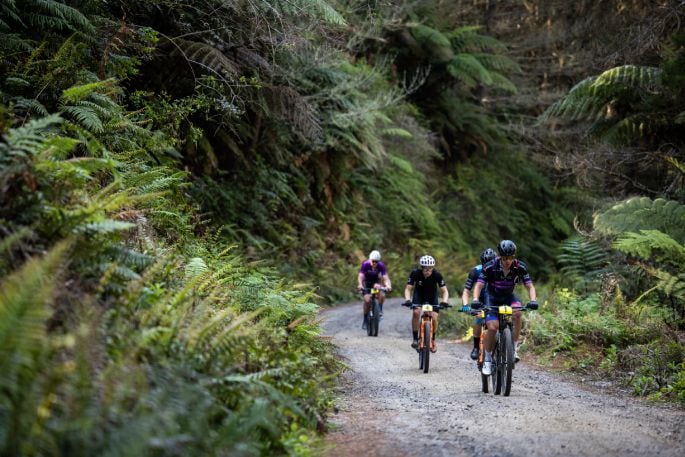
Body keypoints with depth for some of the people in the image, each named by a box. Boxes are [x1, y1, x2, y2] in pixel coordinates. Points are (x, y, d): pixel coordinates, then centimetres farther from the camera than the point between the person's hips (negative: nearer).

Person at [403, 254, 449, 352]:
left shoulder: (436, 274, -31)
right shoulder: (415, 273, -30)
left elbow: (444, 290, -26)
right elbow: (408, 289, -26)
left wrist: (444, 301, -45)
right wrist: (407, 300, -45)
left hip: (432, 295, 0)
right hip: (419, 293, 0)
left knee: (434, 318, -13)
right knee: (416, 312, -26)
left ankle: (433, 341, 12)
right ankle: (415, 339, -12)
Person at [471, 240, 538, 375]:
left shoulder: (520, 267, -20)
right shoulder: (490, 267, -25)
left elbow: (530, 286, -19)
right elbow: (479, 285, -25)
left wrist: (533, 300, -38)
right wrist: (475, 300, -44)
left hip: (509, 296, 2)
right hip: (492, 297, -1)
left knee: (517, 312, -32)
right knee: (492, 327, -22)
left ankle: (514, 348, -19)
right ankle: (487, 359, -2)